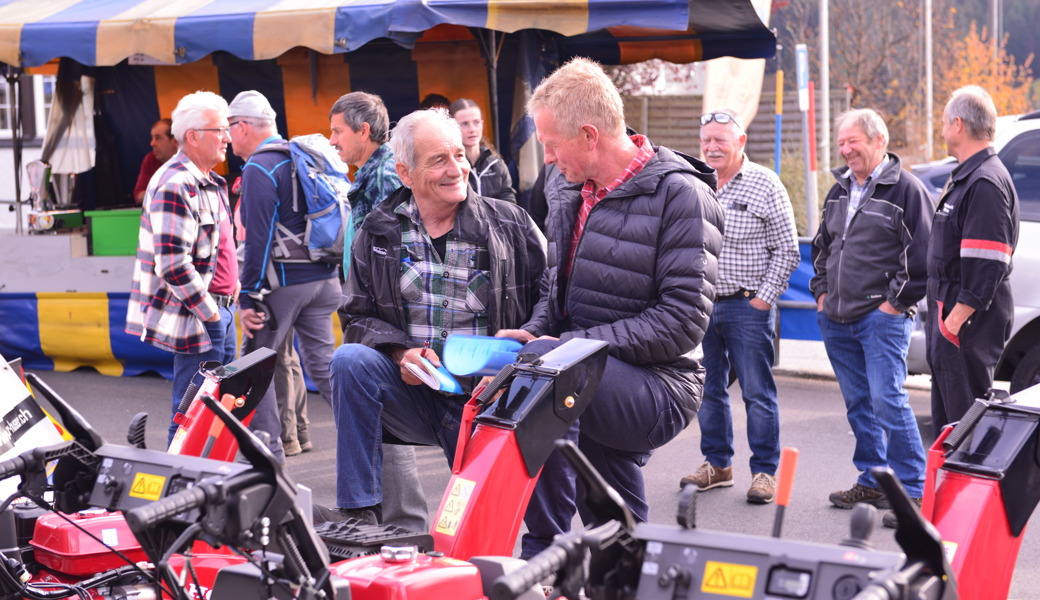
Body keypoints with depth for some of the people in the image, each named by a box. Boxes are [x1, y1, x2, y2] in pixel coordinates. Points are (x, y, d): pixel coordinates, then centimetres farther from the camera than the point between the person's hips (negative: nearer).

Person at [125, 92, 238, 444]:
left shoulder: (210, 182, 16)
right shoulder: (175, 186, -18)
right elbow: (173, 265, -24)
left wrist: (231, 283, 15)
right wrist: (210, 314, -19)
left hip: (218, 311, 10)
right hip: (196, 319, -10)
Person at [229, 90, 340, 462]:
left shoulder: (258, 169, -12)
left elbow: (258, 238, -17)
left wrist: (249, 296, -14)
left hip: (283, 282, -8)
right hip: (324, 278, 8)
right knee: (323, 362, 10)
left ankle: (269, 454, 5)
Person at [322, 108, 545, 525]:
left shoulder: (511, 225, 2)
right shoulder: (377, 233, 6)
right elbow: (359, 315, 6)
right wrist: (401, 353, -14)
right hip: (411, 392, 1)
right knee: (350, 360, -28)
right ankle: (358, 511, -23)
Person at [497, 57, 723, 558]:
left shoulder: (681, 196, -12)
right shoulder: (573, 195, 12)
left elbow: (682, 321, -19)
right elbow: (557, 288, 23)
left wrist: (569, 346, -22)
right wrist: (533, 331, -1)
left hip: (659, 389, -8)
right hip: (603, 386, 8)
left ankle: (544, 549, -24)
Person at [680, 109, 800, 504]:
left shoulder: (765, 185, -2)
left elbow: (787, 251, -2)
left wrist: (765, 297, -8)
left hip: (748, 306, -4)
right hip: (702, 305, 5)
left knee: (757, 393, -1)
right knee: (708, 390, 11)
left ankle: (765, 471, 7)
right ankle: (717, 463, 24)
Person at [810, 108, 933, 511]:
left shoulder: (906, 190, -5)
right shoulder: (839, 190, 17)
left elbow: (921, 254, -9)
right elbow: (821, 246, 28)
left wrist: (896, 301, -11)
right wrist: (822, 291, 17)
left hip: (882, 317, -7)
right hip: (836, 319, 7)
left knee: (887, 399, -12)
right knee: (858, 402, 11)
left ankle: (911, 489, -4)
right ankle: (871, 482, 21)